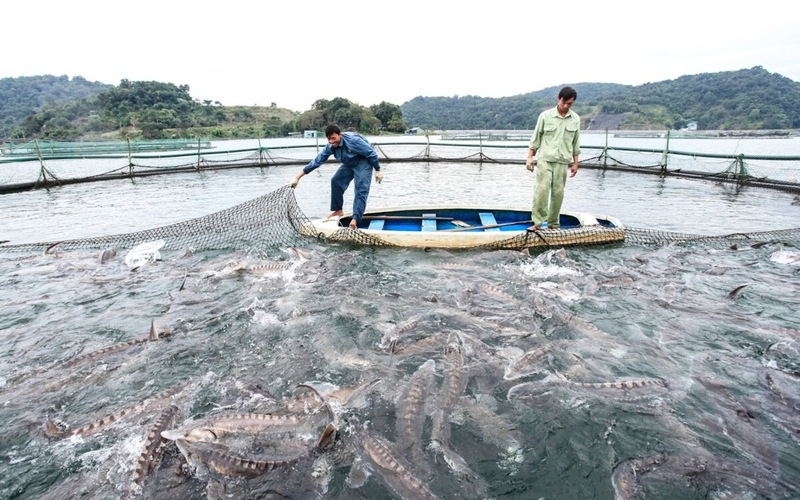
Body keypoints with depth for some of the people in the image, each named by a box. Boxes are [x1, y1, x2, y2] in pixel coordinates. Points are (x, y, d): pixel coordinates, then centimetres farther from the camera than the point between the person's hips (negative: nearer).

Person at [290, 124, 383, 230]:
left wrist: (378, 170, -17)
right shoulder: (330, 146, -14)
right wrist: (297, 177, -12)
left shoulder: (353, 140, -33)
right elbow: (316, 161, -10)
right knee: (336, 181, 2)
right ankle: (338, 210, 15)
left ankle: (355, 219, -23)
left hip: (363, 163, -7)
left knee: (361, 190, -17)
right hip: (349, 164, 7)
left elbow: (371, 153, -24)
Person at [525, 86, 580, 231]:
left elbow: (575, 143, 12)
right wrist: (530, 157, -2)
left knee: (558, 192, 2)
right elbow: (536, 138, 4)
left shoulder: (575, 119, 8)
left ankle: (553, 224, 13)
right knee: (542, 189, -15)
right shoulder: (545, 116, 0)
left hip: (562, 162, 3)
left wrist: (575, 163, 10)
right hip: (544, 159, -2)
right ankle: (537, 223, -11)